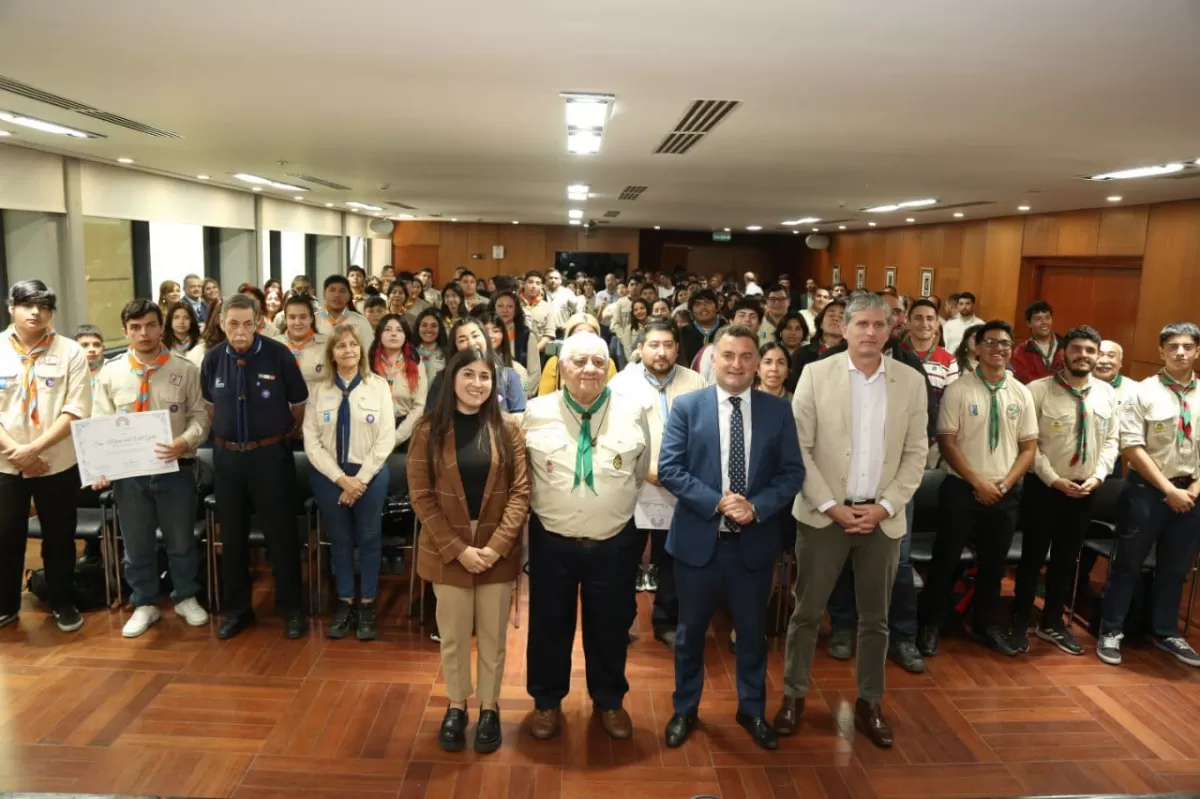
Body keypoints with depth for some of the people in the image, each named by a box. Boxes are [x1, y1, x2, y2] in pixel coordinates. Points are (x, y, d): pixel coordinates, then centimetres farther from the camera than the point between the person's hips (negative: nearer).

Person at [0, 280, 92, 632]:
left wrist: (34, 448, -18)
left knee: (59, 538, 10)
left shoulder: (70, 352, -5)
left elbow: (77, 411, -10)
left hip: (57, 464, -1)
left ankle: (63, 603, 27)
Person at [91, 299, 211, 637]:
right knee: (136, 544, 15)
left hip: (175, 468, -1)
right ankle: (145, 604, 33)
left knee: (181, 540, 14)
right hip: (127, 471, 1)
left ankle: (186, 598, 34)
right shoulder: (111, 372, 1)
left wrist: (184, 442, -22)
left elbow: (199, 416, -2)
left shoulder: (184, 369, -3)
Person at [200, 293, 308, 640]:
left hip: (271, 454, -3)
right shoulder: (213, 359, 0)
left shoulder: (278, 355, -12)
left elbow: (299, 404, 0)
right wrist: (227, 434, 15)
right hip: (227, 456, 4)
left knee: (281, 534, 3)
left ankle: (292, 608, 17)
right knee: (232, 536, 12)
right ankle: (236, 609, 27)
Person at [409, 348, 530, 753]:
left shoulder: (508, 428, -3)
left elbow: (520, 491, -5)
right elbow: (421, 496, -7)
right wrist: (458, 549, -13)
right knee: (453, 636, 12)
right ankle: (456, 705, 34)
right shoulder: (429, 430, -5)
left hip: (498, 550, 1)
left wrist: (496, 545, -15)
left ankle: (489, 707, 32)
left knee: (493, 636, 12)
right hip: (447, 550, 0)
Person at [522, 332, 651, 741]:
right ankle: (547, 702, 38)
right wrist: (542, 506, 10)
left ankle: (609, 701, 40)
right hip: (551, 542, 0)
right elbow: (520, 473, 7)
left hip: (615, 543, 1)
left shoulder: (633, 413, -5)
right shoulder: (536, 413, -6)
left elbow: (641, 473, 9)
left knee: (610, 626, 16)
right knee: (549, 624, 15)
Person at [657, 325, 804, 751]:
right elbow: (669, 469, -9)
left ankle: (752, 709, 38)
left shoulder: (778, 410, 1)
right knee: (690, 630, 14)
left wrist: (757, 507, -18)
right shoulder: (687, 406, -4)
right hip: (698, 538, -1)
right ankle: (685, 709, 34)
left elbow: (792, 473, -2)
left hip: (754, 541, 1)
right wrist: (716, 502, -19)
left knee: (753, 630, 17)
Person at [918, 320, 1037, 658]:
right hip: (961, 488, -3)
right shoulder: (958, 389, -7)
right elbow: (946, 442, -9)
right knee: (946, 558, 4)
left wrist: (1005, 483, -7)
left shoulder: (1021, 394, 5)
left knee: (994, 562, 16)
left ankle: (987, 624, 34)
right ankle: (930, 624, 19)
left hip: (1005, 492, 4)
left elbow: (1029, 447, 6)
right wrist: (978, 482, -14)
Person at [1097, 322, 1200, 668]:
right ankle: (1111, 631, 18)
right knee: (1128, 564, 6)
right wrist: (1169, 488, -15)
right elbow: (1132, 448, -12)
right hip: (1148, 490, -4)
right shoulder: (1144, 392, -7)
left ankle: (1166, 633, 34)